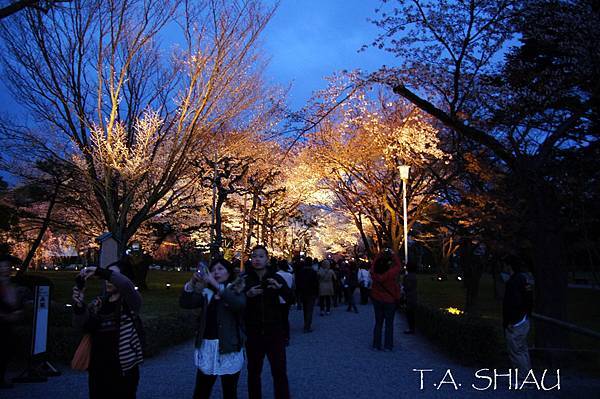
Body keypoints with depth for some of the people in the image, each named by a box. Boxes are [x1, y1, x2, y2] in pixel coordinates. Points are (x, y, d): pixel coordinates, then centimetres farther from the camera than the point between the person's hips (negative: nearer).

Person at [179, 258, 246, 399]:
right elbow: (185, 303, -4)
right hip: (207, 346, 3)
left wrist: (216, 284, -29)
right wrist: (192, 282, -19)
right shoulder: (206, 292, 9)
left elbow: (239, 304, -24)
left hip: (229, 347, -3)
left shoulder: (236, 290, -2)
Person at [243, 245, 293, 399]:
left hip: (274, 332, -1)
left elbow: (291, 299, -8)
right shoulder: (245, 280, 0)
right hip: (253, 333, 1)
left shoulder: (276, 278, 0)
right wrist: (247, 295, -21)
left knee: (280, 372, -1)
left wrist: (281, 287, -27)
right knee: (253, 371, 12)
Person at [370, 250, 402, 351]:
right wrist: (393, 255, -1)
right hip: (390, 301, -3)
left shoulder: (374, 274, -14)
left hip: (377, 300, 3)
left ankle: (376, 345, 16)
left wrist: (381, 255, 6)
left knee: (378, 323, 13)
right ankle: (388, 346, 10)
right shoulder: (390, 274, -24)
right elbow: (398, 266, -9)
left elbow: (374, 263, 4)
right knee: (389, 324, 8)